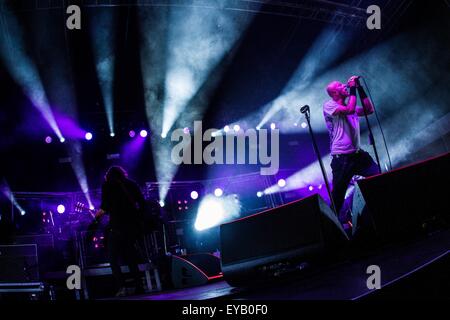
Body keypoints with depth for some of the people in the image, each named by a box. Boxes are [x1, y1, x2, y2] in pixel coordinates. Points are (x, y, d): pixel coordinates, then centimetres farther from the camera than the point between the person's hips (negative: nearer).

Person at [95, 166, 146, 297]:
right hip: (133, 223, 5)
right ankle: (138, 286, 11)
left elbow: (105, 207, -5)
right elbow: (142, 203, 8)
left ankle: (122, 287, -11)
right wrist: (140, 219, 18)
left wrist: (97, 214, 14)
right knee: (130, 257, 17)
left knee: (113, 258, 3)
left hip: (117, 225, -4)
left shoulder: (107, 185, 6)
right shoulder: (132, 184, 16)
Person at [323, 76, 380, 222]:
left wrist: (360, 88, 7)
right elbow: (350, 110, -18)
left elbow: (369, 110, 10)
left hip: (358, 154, 6)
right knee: (338, 194, 0)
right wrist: (353, 89, -10)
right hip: (341, 158, -6)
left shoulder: (350, 105, 18)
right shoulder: (329, 105, -4)